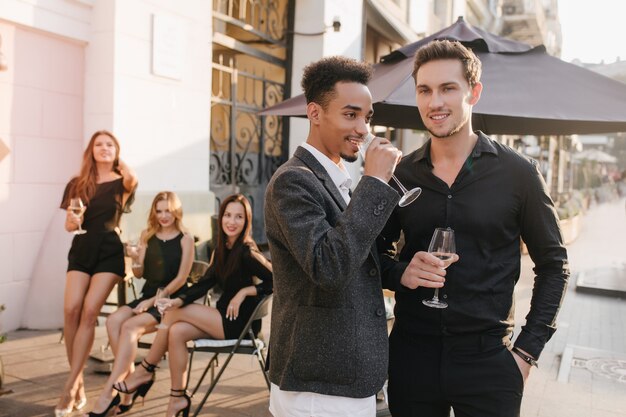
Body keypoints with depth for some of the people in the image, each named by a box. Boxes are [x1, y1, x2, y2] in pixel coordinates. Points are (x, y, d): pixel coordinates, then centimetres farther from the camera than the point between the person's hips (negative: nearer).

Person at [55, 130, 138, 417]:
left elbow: (133, 180, -20)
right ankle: (78, 382, -1)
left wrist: (121, 166, 2)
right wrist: (73, 222, -10)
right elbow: (68, 226, 14)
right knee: (71, 309, -15)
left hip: (109, 250, -3)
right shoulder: (77, 185, 13)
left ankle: (70, 387, -11)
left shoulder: (121, 182, 5)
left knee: (89, 311, -16)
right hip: (82, 249, 3)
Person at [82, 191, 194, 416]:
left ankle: (107, 395, -24)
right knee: (114, 320, -23)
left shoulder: (185, 239, -3)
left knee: (130, 327, -28)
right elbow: (140, 274, 13)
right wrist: (135, 260, -10)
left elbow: (181, 278, -9)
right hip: (148, 295, 5)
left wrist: (153, 300, -15)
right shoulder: (147, 235, 11)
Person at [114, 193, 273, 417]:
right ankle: (178, 398, -3)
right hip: (225, 318, 7)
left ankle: (145, 370, 5)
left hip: (241, 322, -7)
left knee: (175, 314, -14)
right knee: (176, 331, -13)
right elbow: (205, 283, 4)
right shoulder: (223, 249, 7)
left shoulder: (246, 252, -17)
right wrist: (179, 300, -11)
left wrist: (245, 291, -22)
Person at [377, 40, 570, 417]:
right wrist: (401, 272, -11)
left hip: (488, 358, -2)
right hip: (411, 355, 2)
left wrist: (527, 350, -3)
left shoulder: (518, 173, -4)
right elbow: (377, 251, 11)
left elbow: (553, 265, 3)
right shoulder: (400, 174, 1)